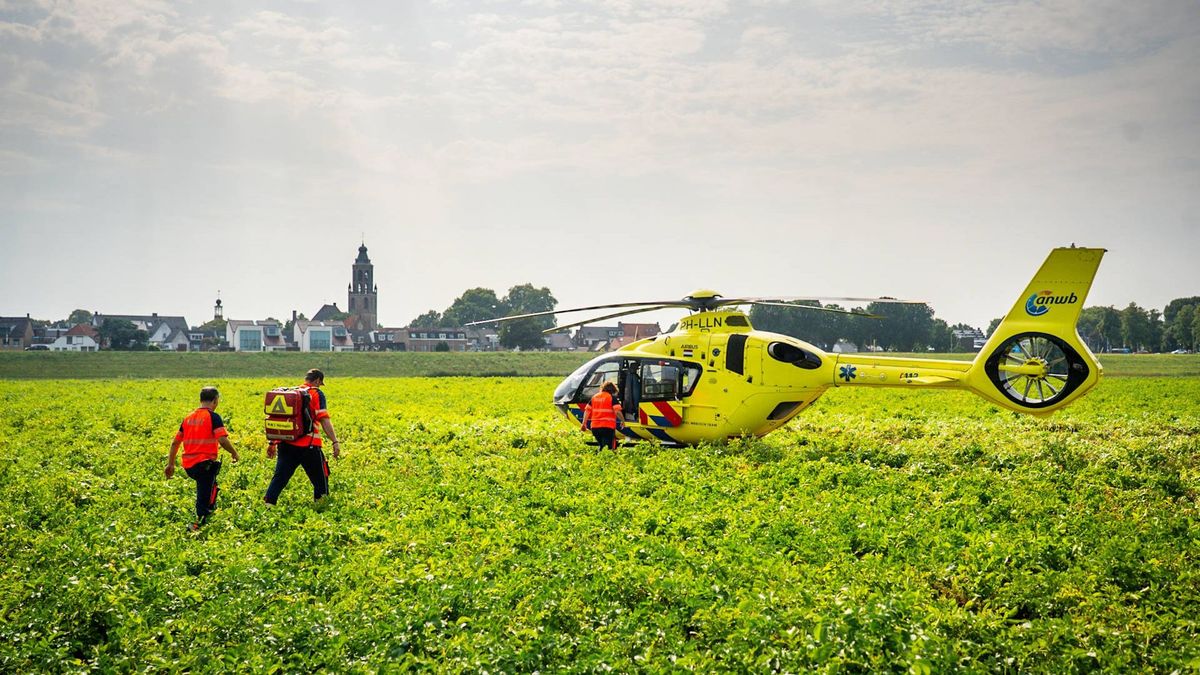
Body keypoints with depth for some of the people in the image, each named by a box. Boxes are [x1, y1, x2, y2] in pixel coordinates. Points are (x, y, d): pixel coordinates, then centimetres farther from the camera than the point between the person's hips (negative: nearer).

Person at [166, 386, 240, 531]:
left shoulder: (188, 418, 13)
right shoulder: (213, 417, -7)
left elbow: (175, 443, 16)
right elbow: (223, 440, -18)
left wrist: (170, 464, 23)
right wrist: (234, 453, -1)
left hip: (188, 465, 7)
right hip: (205, 463, -7)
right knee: (205, 498, 0)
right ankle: (197, 524, -9)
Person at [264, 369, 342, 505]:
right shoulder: (316, 394, -2)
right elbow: (324, 420, -12)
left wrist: (272, 443, 26)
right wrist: (335, 442, -14)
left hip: (285, 443, 5)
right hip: (307, 445, -5)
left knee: (279, 477, 7)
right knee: (320, 478, 10)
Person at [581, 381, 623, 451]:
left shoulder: (594, 397, 16)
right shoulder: (612, 397, -1)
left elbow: (587, 410, 12)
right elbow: (617, 411, -13)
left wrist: (584, 423, 14)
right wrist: (622, 421, 1)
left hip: (595, 427, 6)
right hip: (608, 427, -6)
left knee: (601, 447, 21)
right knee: (610, 448, -7)